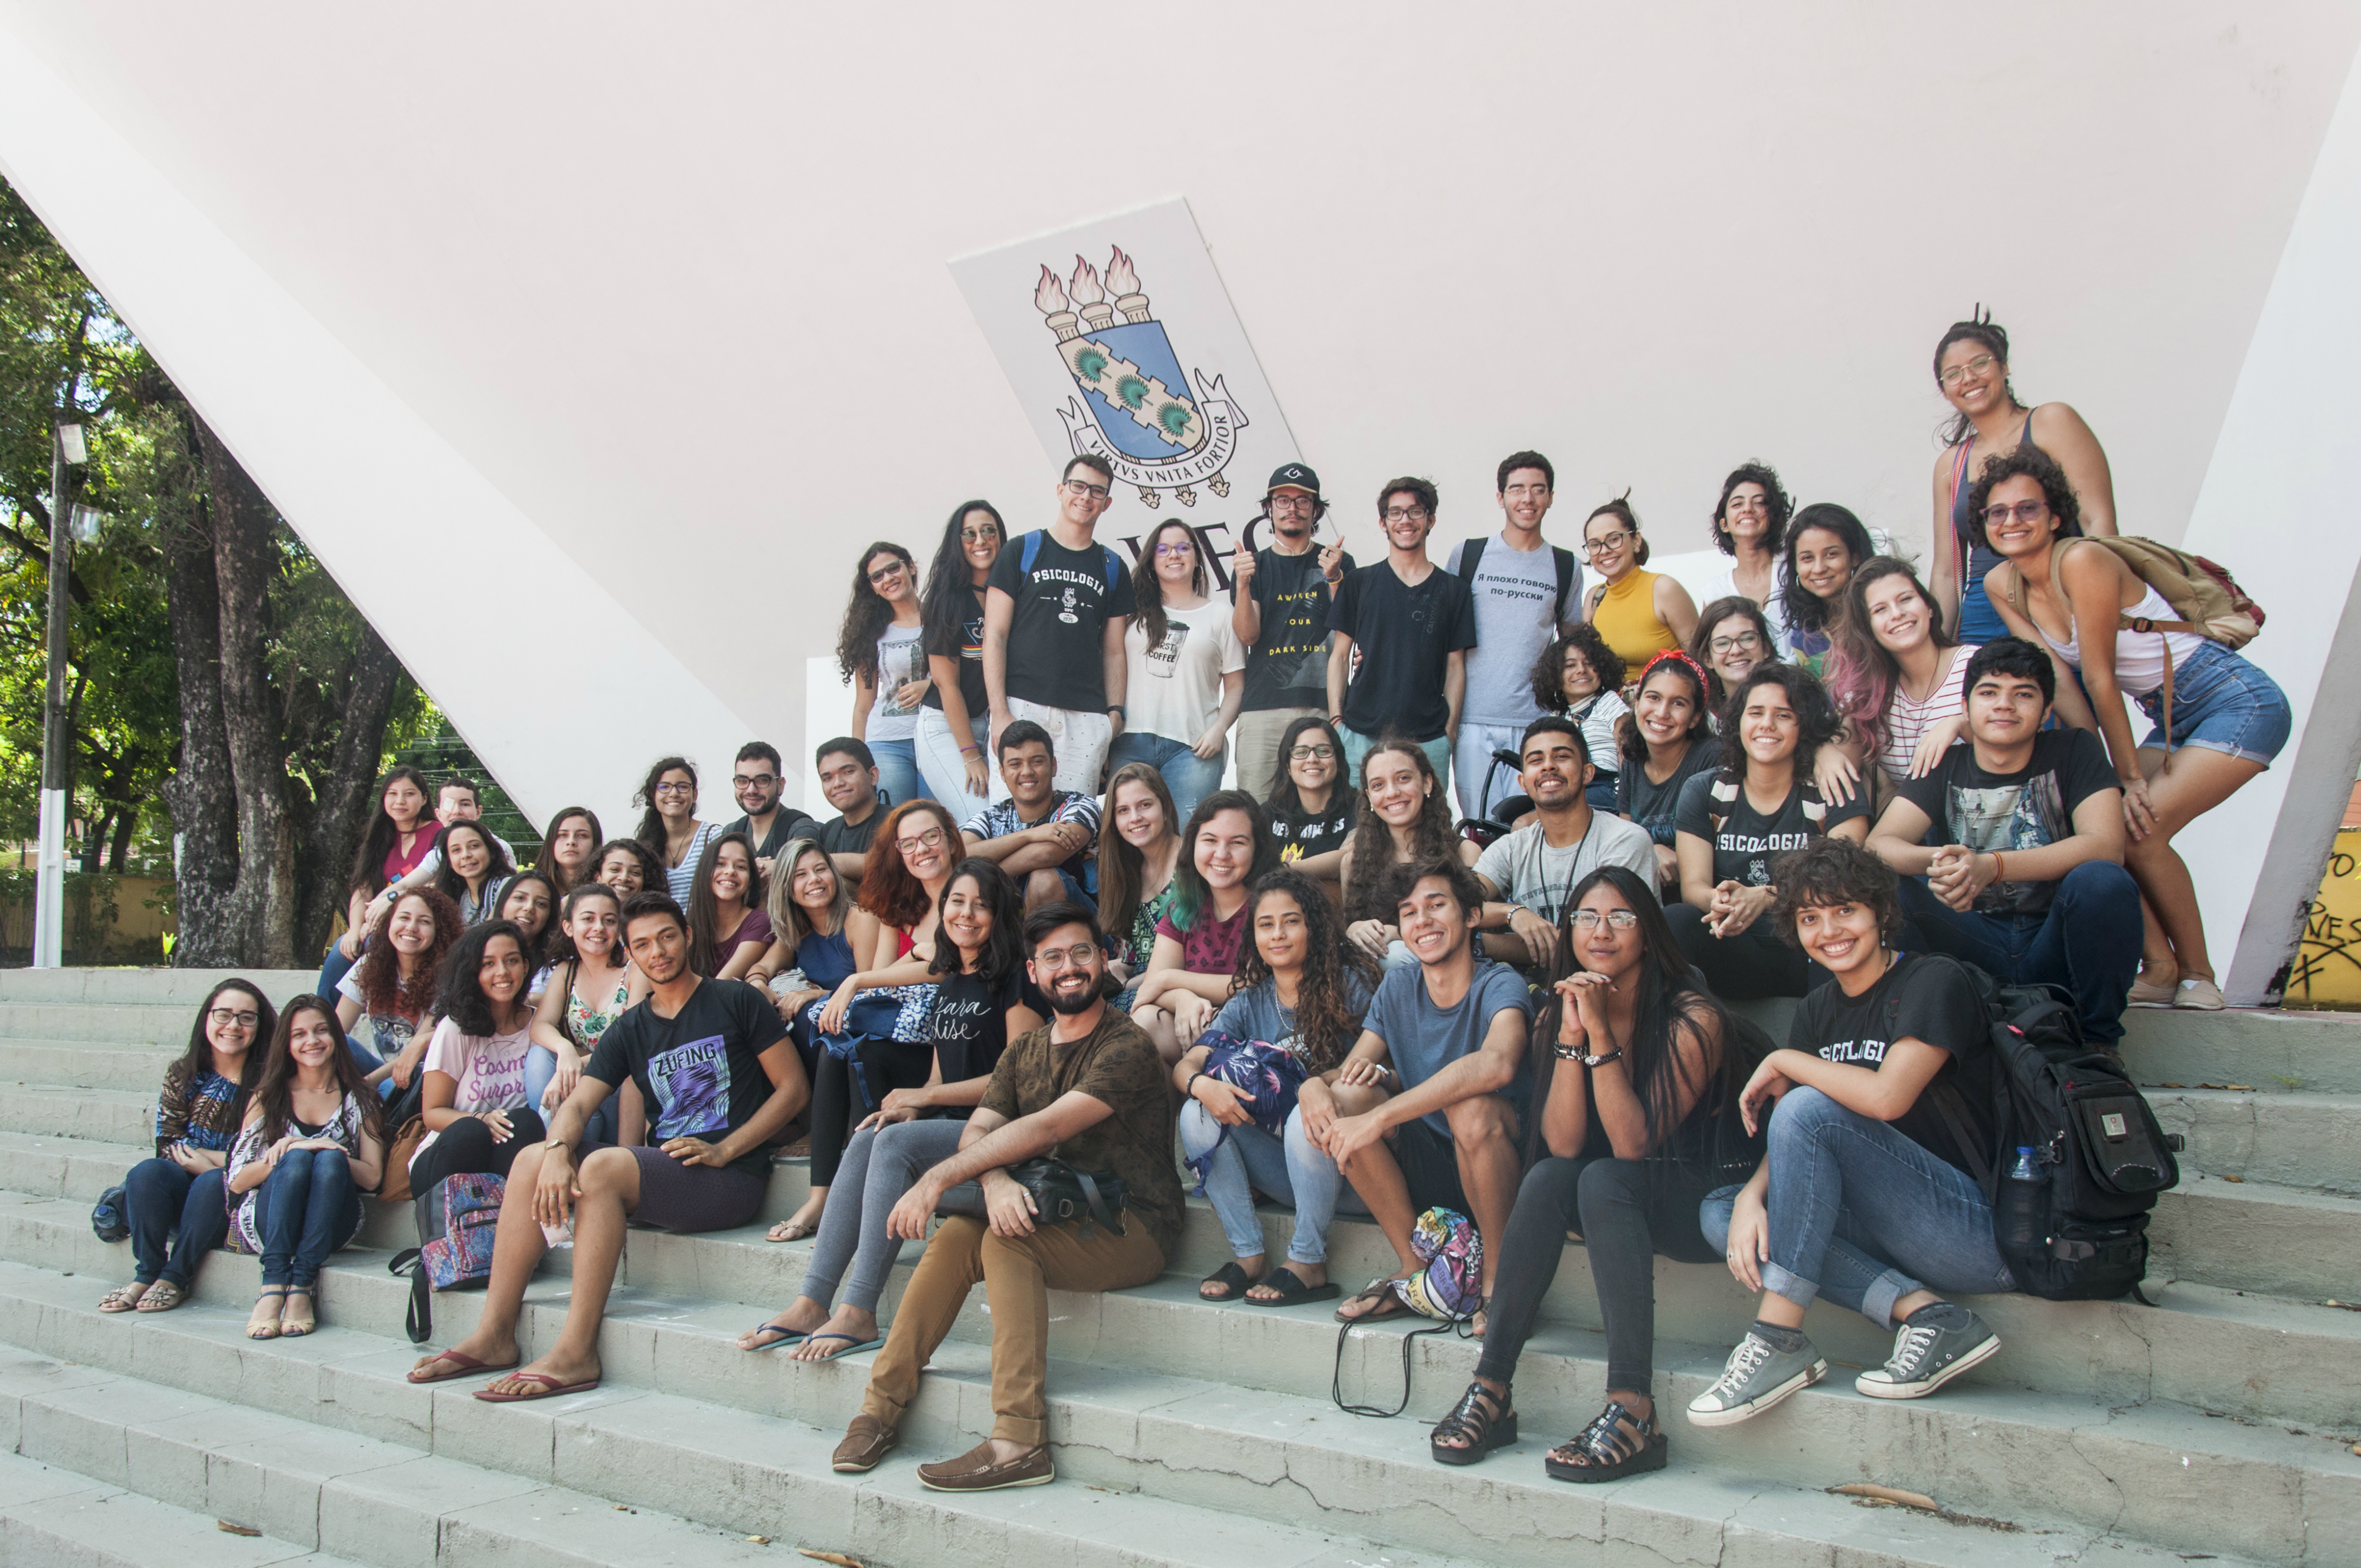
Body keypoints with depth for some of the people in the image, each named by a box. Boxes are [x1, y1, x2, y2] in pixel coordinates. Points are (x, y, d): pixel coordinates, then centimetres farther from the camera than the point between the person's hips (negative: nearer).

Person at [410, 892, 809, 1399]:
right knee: (532, 1159, -8)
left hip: (731, 1178, -6)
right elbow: (578, 1103, 4)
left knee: (602, 1166, -29)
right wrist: (557, 1152, -20)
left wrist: (723, 1150, -12)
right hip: (664, 1174, 6)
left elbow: (793, 1087, -1)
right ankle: (495, 1335, -9)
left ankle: (576, 1353, -28)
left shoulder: (736, 1001, 2)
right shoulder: (629, 1030, 17)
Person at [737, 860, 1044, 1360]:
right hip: (950, 1125, 7)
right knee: (864, 1142, -17)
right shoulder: (949, 985, 20)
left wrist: (923, 1097, -8)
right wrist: (911, 1106, -2)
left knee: (896, 1143, -28)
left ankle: (858, 1314, -29)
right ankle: (811, 1304, -22)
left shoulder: (1015, 980, -5)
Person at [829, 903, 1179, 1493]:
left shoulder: (1127, 1046, -11)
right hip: (1060, 1218, 6)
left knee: (1006, 1239, -29)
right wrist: (994, 1180, -23)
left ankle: (1019, 1441, -31)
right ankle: (881, 1406, -13)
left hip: (1132, 1231, -6)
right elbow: (977, 1132, 1)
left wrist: (938, 1178, -24)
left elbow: (1045, 1129, -21)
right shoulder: (1024, 1051, 14)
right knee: (957, 1232, -20)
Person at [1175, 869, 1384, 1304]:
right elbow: (1186, 1064, 0)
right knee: (1197, 1114, -16)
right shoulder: (1250, 1002, 7)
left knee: (1307, 1119, -35)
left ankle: (1308, 1265, -19)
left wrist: (1319, 1084, -34)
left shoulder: (1348, 983, -4)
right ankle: (1249, 1258, -15)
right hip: (1281, 1166, 4)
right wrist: (1202, 1085, -26)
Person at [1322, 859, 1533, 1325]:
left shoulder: (1500, 985, -14)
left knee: (1470, 1106, -35)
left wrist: (1380, 1117, -38)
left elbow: (1496, 1064, -36)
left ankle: (1498, 1275, -12)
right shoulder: (1398, 986, 5)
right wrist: (1371, 1073, -24)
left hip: (1502, 1170, -5)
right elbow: (1351, 1069, 2)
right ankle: (1416, 1271, -7)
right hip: (1425, 1173, 5)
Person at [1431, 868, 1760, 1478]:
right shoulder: (1558, 1014, 0)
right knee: (1548, 1178, -25)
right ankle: (1491, 1390, -23)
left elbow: (1633, 1144, -25)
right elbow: (1562, 1144, -12)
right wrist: (1572, 1034, -21)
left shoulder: (1694, 1019, -16)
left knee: (1603, 1179, -32)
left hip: (1710, 1201, -5)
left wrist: (1600, 1031, -28)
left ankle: (1633, 1411, -37)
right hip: (1618, 1199, 5)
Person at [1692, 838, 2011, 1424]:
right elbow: (1795, 1145, 6)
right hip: (1891, 1232, 8)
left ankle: (1778, 1341, -21)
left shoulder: (1933, 981, -8)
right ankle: (1921, 1312, -18)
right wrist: (1752, 1196, -14)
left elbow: (1886, 1096, -25)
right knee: (1720, 1213, -7)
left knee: (1809, 1107, -24)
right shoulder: (1818, 1010, 13)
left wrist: (1782, 1063, -11)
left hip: (1986, 1234, -8)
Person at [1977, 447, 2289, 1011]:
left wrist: (2131, 776, -14)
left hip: (2238, 704, -8)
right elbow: (2060, 679, -2)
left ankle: (2198, 977, -2)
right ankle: (2160, 969, 6)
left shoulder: (2082, 561, -23)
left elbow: (2099, 678, -18)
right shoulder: (2002, 585, 0)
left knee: (2137, 828, -19)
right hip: (2171, 719, 8)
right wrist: (2102, 774, -9)